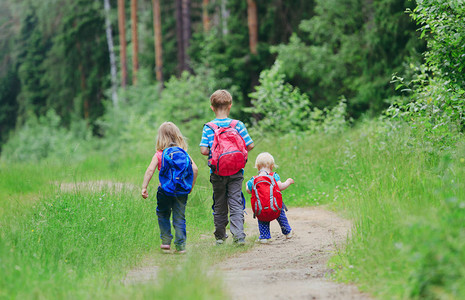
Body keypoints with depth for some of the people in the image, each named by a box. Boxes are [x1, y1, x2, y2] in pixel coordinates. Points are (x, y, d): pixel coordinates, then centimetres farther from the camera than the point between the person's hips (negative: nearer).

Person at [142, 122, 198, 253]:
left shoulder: (159, 154, -3)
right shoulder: (184, 153, 4)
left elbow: (150, 171, -12)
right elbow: (195, 169, 1)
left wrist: (144, 187, -9)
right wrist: (191, 185, 12)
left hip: (165, 190, -2)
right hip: (182, 191, 2)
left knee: (163, 215, 16)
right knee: (179, 218, 7)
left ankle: (166, 242, 10)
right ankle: (180, 246, 3)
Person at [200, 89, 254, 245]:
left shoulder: (208, 127, -5)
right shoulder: (238, 125, -5)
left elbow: (204, 150, -11)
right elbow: (250, 145, -5)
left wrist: (213, 153, 9)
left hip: (217, 172, 0)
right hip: (236, 171, 0)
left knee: (219, 204, 12)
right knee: (236, 203, 1)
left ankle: (220, 236, 19)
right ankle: (239, 235, -12)